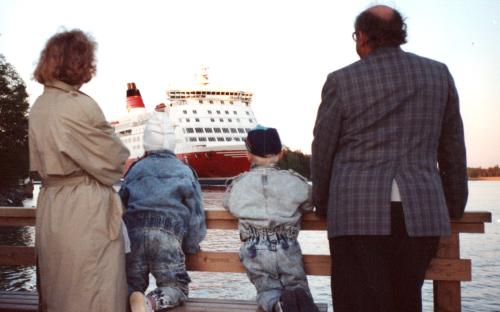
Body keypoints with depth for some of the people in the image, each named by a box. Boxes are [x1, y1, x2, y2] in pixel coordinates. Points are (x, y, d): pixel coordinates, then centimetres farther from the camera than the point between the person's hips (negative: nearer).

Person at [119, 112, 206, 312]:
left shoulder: (135, 169, 20)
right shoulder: (184, 171, 16)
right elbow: (195, 213, 13)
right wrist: (191, 246, 23)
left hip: (133, 232, 2)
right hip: (168, 233, -2)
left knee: (132, 282, 17)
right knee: (177, 286, 7)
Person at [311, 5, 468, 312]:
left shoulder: (341, 81, 0)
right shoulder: (438, 74, 9)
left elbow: (322, 152, 4)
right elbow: (452, 149, 13)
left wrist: (322, 206, 18)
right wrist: (455, 207, 23)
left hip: (358, 214, -3)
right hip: (422, 214, 4)